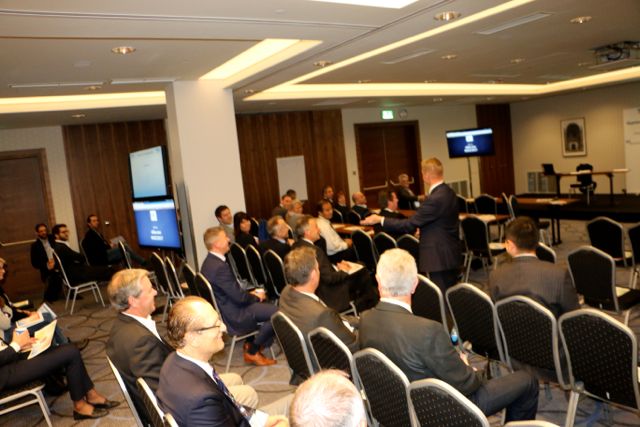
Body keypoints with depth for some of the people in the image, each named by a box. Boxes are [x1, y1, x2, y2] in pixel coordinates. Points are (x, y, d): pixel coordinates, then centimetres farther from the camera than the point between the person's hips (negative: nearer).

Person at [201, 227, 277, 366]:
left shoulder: (209, 262, 4)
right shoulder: (220, 267, -28)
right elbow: (239, 297, -24)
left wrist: (249, 294, 5)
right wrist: (256, 297, -5)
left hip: (223, 309, 11)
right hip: (233, 316, -11)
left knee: (264, 305, 26)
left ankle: (250, 344, 24)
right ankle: (252, 351, 5)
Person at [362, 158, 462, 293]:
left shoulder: (435, 198, -24)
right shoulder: (448, 192, 6)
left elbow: (409, 225, -21)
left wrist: (380, 220, -14)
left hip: (440, 257, -10)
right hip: (450, 254, 10)